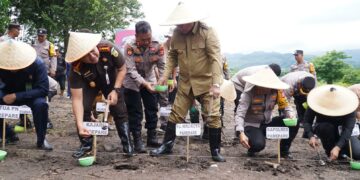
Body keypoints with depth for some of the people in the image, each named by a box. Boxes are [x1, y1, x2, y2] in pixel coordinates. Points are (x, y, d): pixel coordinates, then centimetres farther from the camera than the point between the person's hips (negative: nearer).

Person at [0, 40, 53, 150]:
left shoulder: (37, 64, -28)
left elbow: (43, 90, -29)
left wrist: (16, 96, -35)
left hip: (32, 95, -3)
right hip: (9, 95, 3)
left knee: (40, 104, -35)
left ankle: (41, 140, -16)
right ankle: (9, 134, 1)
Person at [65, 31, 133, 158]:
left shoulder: (108, 48, -39)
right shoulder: (76, 68, -37)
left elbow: (122, 69, -19)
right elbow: (77, 99, -36)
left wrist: (116, 90, -26)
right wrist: (80, 125, -47)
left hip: (111, 81, 0)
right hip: (88, 84, 0)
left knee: (119, 111, -5)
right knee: (83, 109, -16)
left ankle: (127, 144, 9)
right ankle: (86, 144, 3)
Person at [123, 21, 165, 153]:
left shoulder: (157, 46, -19)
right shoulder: (130, 47, -27)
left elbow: (162, 66, -14)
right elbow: (131, 70, -29)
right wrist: (144, 84, -41)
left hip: (149, 80, 4)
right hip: (133, 82, -4)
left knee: (152, 109, 8)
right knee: (135, 113, -3)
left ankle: (152, 138, 21)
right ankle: (137, 141, 6)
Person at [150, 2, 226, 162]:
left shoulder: (207, 32, -16)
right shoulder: (176, 34, -1)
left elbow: (216, 58, -21)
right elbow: (172, 55, 11)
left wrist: (216, 84, -29)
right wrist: (166, 75, -2)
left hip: (206, 82, -4)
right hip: (185, 83, 4)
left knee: (213, 116, -2)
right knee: (176, 114, 9)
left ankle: (215, 151, 13)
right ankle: (167, 145, 24)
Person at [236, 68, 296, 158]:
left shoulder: (277, 91, -12)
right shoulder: (249, 93, -25)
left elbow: (285, 106, -2)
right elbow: (239, 114, -31)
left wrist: (290, 115, -26)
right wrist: (241, 133, -45)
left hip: (267, 123, 5)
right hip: (252, 125, -4)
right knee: (258, 144, -34)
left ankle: (284, 150, 6)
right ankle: (251, 148, 7)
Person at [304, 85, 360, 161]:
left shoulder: (347, 106, -29)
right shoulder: (317, 104, -27)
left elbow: (348, 129, -34)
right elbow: (307, 121, -22)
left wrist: (337, 147, -46)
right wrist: (311, 136, -42)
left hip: (343, 133, 0)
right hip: (323, 129, 0)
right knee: (326, 126, -38)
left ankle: (340, 150, 9)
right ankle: (329, 151, -13)